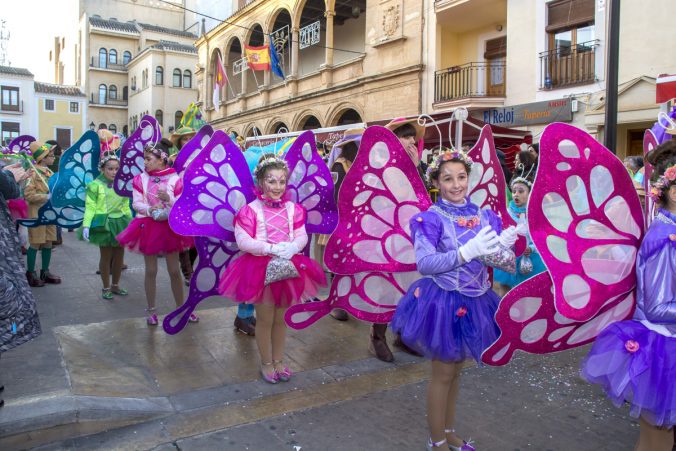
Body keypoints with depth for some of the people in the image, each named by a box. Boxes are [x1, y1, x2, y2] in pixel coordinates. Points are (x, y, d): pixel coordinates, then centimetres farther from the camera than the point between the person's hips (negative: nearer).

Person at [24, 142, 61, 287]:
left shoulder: (50, 173, 11)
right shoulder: (33, 173, -12)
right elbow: (28, 194, -18)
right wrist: (46, 197, -19)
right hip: (37, 214, -7)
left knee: (48, 243, 11)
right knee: (35, 244, -1)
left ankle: (45, 272, 21)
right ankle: (30, 274, 9)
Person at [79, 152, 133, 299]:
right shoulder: (96, 185, -8)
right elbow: (90, 207, -10)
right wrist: (86, 225, -18)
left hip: (120, 222, 5)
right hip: (104, 223, -4)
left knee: (119, 255, 11)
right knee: (106, 256, 5)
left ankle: (115, 285, 27)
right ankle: (106, 288, 20)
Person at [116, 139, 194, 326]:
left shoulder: (175, 179, -7)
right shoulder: (141, 178, -1)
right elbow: (136, 203, -5)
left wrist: (168, 199, -26)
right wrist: (149, 209, -23)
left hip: (170, 226, -1)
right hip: (148, 226, 1)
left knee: (174, 270, 7)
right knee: (151, 270, 8)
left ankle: (181, 308, 23)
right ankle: (151, 310, 21)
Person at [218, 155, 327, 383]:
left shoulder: (293, 209, 3)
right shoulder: (250, 210, -11)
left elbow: (302, 236, 0)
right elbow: (243, 241, -17)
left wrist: (292, 247, -22)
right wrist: (273, 248, -24)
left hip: (288, 268, 4)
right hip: (261, 268, -4)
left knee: (281, 318, 15)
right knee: (265, 319, 7)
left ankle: (279, 361, 32)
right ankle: (266, 363, 26)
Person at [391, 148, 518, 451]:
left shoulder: (482, 215, 2)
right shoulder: (430, 218, -14)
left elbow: (501, 259, 3)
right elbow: (424, 263, -24)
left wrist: (504, 245, -20)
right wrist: (467, 252, -33)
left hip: (474, 300, 6)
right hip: (444, 301, -5)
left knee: (456, 370, 20)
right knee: (442, 373, 7)